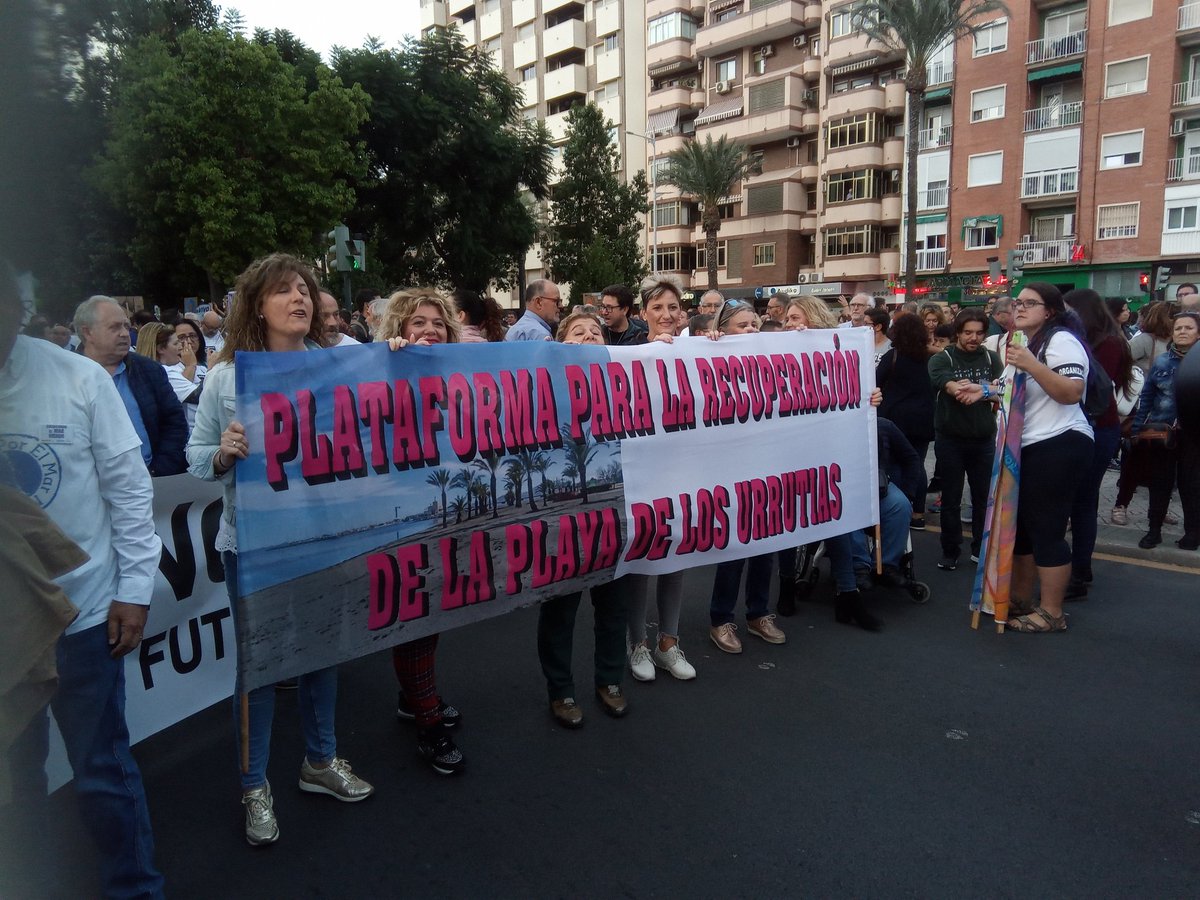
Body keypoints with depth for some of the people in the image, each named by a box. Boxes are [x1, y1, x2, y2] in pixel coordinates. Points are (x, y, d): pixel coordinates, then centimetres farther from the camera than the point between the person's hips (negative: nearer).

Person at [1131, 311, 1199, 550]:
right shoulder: (1161, 362, 4)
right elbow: (1146, 398, 7)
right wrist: (1137, 429, 4)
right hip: (1160, 433, 2)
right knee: (1160, 483, 10)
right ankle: (1154, 529, 19)